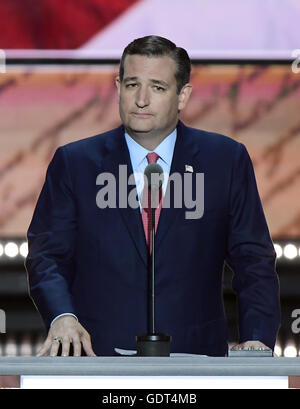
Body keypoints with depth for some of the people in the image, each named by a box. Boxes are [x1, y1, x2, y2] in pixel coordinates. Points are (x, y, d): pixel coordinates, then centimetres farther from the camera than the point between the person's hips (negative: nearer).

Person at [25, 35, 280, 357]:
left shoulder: (226, 159, 11)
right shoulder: (73, 163, 11)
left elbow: (254, 260, 11)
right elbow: (47, 255, 7)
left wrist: (256, 340, -4)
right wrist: (62, 316, -14)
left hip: (196, 358, 0)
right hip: (99, 355, 0)